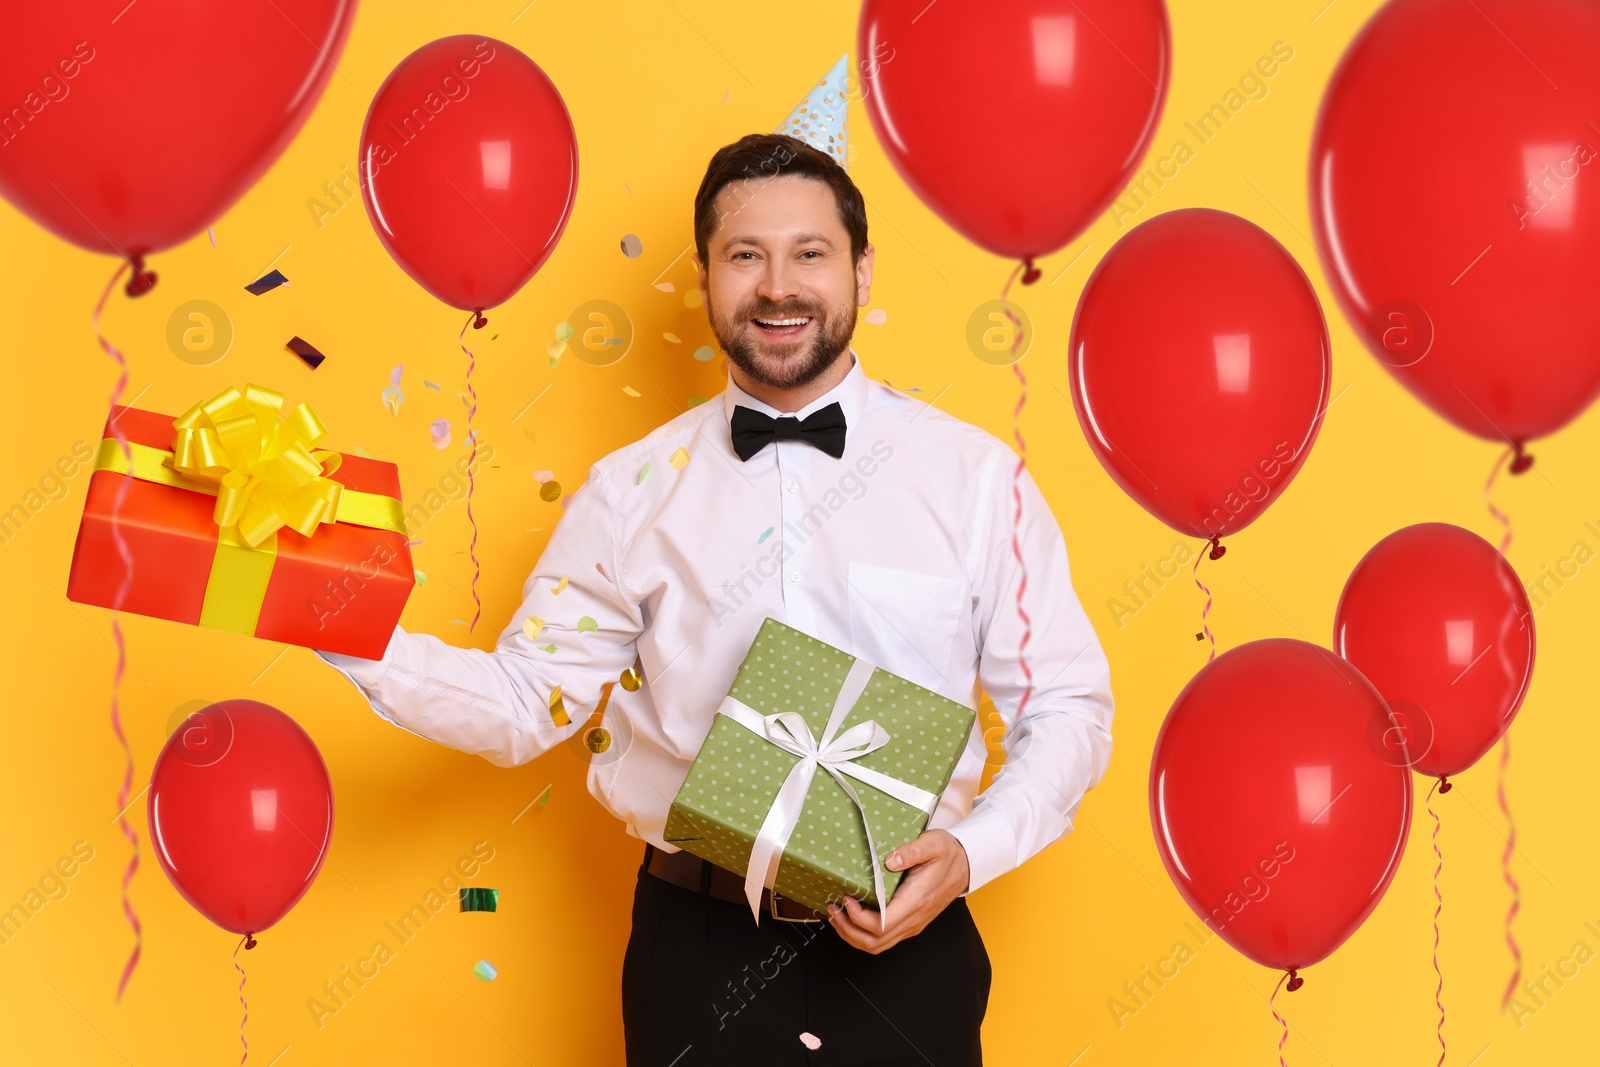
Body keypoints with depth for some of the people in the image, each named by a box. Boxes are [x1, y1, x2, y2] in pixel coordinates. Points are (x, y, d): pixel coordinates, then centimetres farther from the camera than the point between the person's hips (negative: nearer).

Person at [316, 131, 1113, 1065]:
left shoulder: (975, 475, -2)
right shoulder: (632, 492, 1)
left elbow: (1067, 708, 0)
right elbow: (527, 703, 3)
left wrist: (971, 852, -15)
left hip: (904, 951, 0)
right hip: (699, 950, 1)